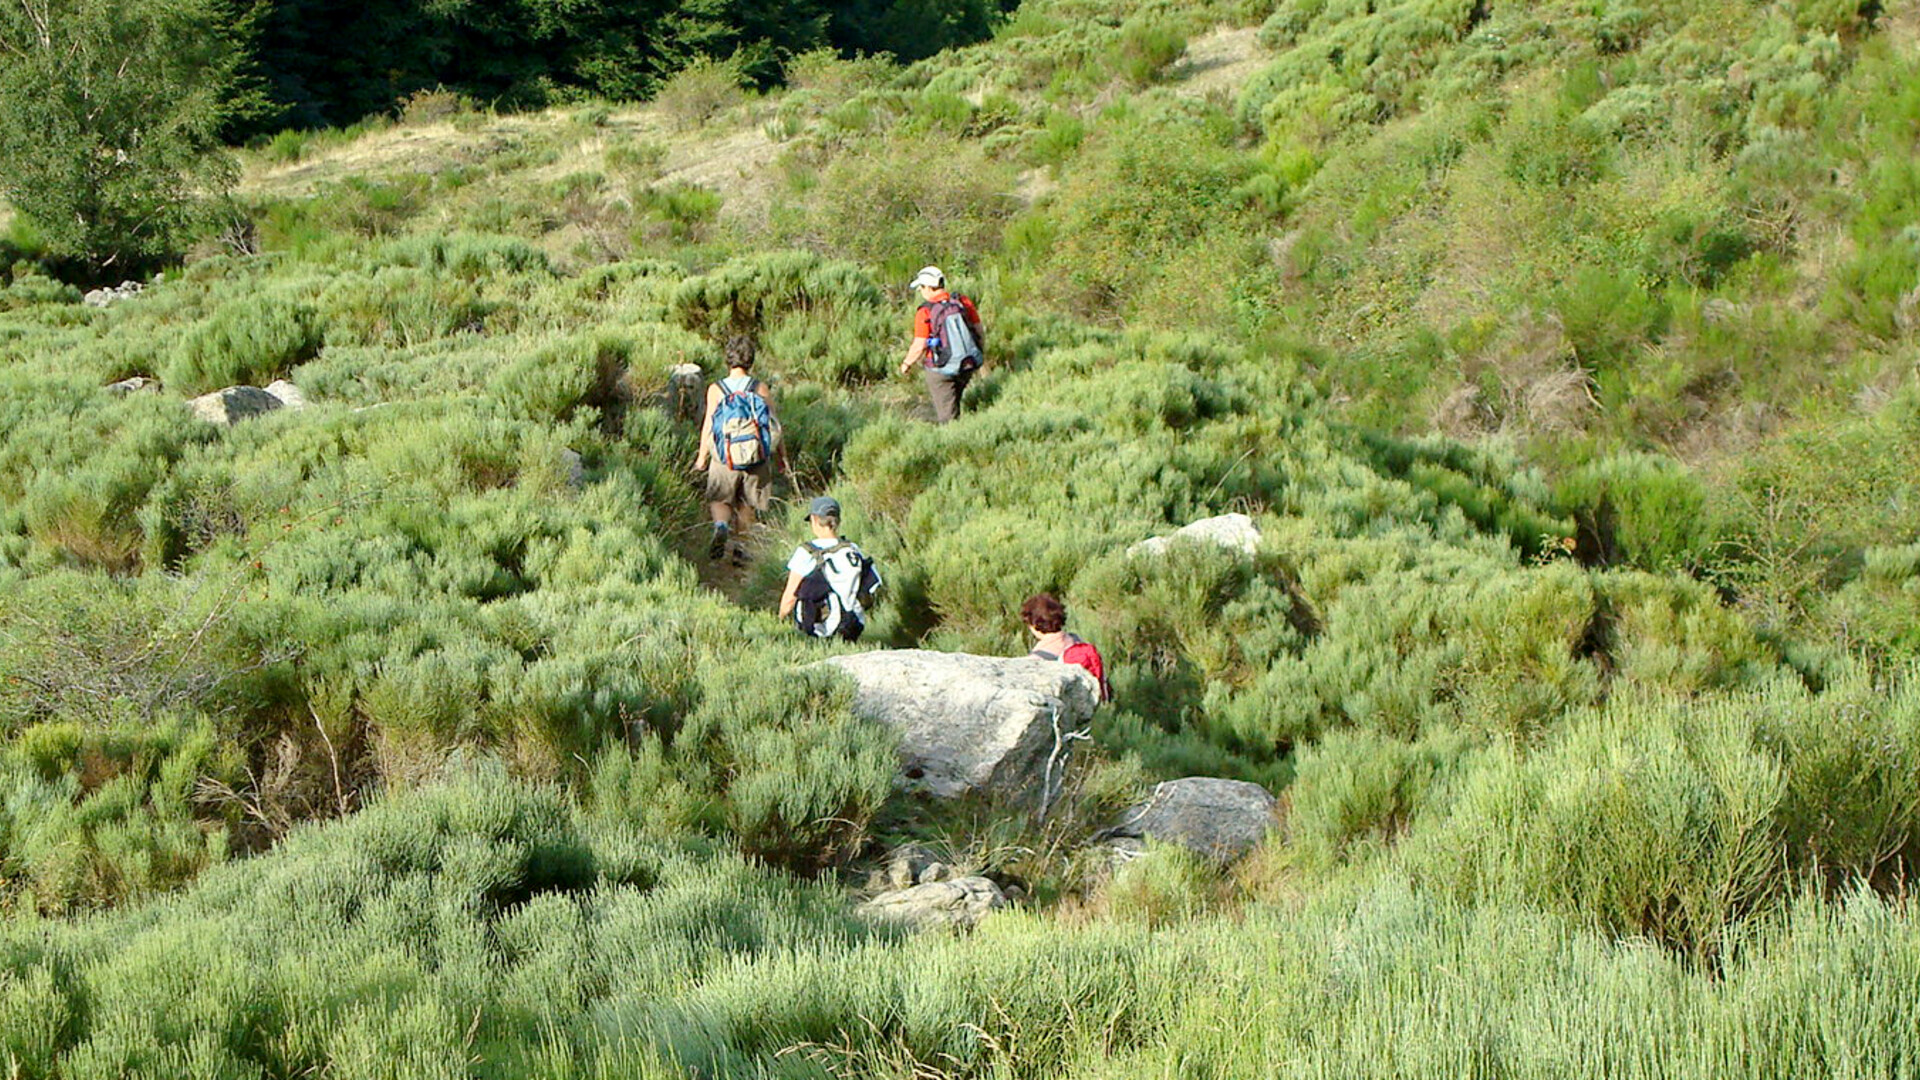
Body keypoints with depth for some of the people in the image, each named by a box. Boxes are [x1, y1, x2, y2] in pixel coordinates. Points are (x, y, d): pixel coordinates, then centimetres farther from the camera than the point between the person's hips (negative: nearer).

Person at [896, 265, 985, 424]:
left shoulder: (925, 312, -17)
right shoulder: (964, 302, -4)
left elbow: (919, 346, -15)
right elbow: (980, 331, 3)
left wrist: (907, 364, 4)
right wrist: (982, 353, 21)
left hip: (942, 370, -5)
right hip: (968, 365, 5)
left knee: (947, 414, 8)